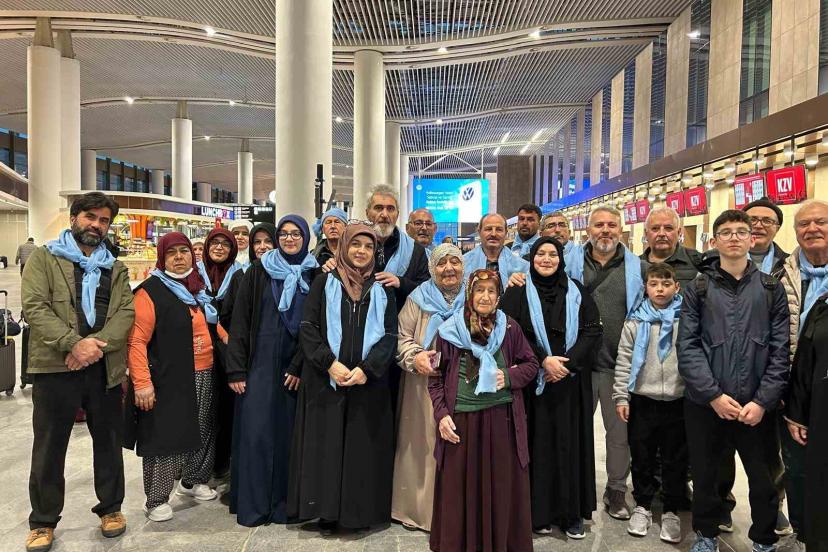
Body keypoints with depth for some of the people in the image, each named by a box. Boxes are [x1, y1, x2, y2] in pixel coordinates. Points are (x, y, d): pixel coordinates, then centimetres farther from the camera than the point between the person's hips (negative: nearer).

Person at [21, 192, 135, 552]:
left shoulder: (116, 268, 13)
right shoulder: (43, 258, 3)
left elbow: (126, 311, 0)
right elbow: (34, 307, -9)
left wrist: (96, 345, -16)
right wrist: (74, 343, -21)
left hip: (105, 367, 3)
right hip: (55, 366, -3)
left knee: (109, 441, 13)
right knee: (49, 447, 8)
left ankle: (110, 508, 30)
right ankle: (43, 521, 24)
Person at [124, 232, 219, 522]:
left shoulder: (199, 288, 12)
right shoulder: (151, 291, -11)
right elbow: (137, 341, -16)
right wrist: (142, 383, -21)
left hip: (203, 376, 7)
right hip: (168, 379, -7)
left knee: (201, 432, 17)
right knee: (165, 437, 2)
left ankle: (193, 481, 37)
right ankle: (157, 500, 18)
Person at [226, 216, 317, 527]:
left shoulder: (314, 276, 5)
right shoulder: (258, 272, 3)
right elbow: (240, 321, -1)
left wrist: (299, 366, -8)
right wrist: (236, 369, -7)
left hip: (295, 368, 1)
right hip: (260, 363, -1)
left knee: (287, 431, 5)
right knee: (255, 431, -1)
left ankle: (283, 501, 18)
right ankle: (252, 504, 12)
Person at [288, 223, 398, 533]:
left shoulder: (382, 289, 8)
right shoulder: (324, 283, 5)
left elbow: (390, 334, 1)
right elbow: (307, 328, -3)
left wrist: (367, 368, -13)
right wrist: (330, 363, -15)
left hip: (368, 382, 1)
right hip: (325, 381, -1)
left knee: (364, 446, 5)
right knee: (326, 444, 4)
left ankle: (361, 512, 19)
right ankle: (327, 513, 16)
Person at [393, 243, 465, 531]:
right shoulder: (418, 299, 6)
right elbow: (401, 337, 4)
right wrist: (414, 357, -14)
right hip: (425, 387, 0)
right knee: (423, 446, 5)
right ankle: (419, 506, 22)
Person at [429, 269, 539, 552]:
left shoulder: (510, 329, 2)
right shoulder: (449, 330, 0)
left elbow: (532, 365, 10)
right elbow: (436, 378, 5)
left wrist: (509, 376, -9)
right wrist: (441, 415, -5)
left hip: (501, 421, 1)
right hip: (461, 421, 0)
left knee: (502, 489, 9)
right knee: (459, 490, 9)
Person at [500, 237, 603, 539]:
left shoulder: (576, 291, 8)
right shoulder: (518, 292, 1)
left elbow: (592, 331, 2)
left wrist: (569, 362, -12)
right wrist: (543, 361, -16)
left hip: (572, 381, 2)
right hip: (533, 381, -2)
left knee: (570, 442, 5)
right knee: (539, 443, 2)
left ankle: (572, 513, 18)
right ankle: (539, 511, 15)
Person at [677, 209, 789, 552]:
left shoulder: (772, 289, 6)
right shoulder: (697, 290, 3)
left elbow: (780, 350, 1)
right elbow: (687, 347, -4)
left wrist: (763, 401, -8)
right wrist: (713, 395, -12)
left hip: (758, 406, 1)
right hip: (705, 404, 0)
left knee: (764, 478, 11)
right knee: (705, 474, 12)